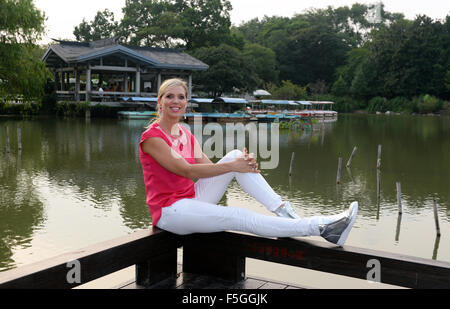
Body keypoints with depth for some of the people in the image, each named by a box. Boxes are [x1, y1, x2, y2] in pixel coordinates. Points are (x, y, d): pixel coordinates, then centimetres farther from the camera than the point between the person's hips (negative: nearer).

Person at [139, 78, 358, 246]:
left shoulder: (186, 135, 12)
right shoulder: (152, 136, -12)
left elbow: (209, 167, 3)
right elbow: (186, 171, -21)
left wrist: (243, 163, -15)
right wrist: (231, 166, -22)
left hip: (191, 199, 7)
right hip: (169, 211, -7)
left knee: (235, 155, -10)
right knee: (238, 217, -23)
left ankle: (284, 212, -18)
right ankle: (321, 228, -25)